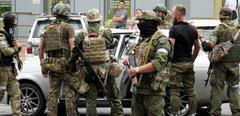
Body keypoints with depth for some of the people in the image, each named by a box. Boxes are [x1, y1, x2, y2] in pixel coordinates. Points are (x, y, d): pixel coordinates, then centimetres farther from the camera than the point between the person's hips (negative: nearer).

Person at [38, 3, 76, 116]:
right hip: (65, 63, -5)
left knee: (53, 92, 7)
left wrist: (43, 65, 15)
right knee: (69, 92, 0)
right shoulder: (68, 27, -4)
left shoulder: (47, 28, 12)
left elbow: (40, 48, 9)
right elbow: (72, 47, -12)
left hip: (51, 64, 5)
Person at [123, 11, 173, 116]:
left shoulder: (161, 40, -10)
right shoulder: (142, 40, 18)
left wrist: (137, 69, -24)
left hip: (153, 89, -9)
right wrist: (129, 59, 8)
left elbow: (159, 63, -22)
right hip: (138, 88, 9)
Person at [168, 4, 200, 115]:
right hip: (189, 64, 7)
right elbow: (197, 47, 17)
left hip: (177, 64, -7)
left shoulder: (174, 29, -11)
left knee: (175, 91, -4)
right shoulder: (192, 29, 11)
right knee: (190, 91, 10)